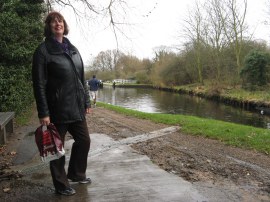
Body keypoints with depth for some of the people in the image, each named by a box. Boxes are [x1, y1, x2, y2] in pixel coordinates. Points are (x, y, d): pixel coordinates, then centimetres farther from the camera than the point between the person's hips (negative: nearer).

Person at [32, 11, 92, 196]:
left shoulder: (73, 49, 12)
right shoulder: (43, 50, -7)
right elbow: (39, 84, -11)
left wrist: (87, 101, 13)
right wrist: (43, 113, -16)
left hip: (76, 107, 6)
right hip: (57, 108, -6)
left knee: (84, 140, 13)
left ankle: (76, 173, 36)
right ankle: (61, 185, 23)